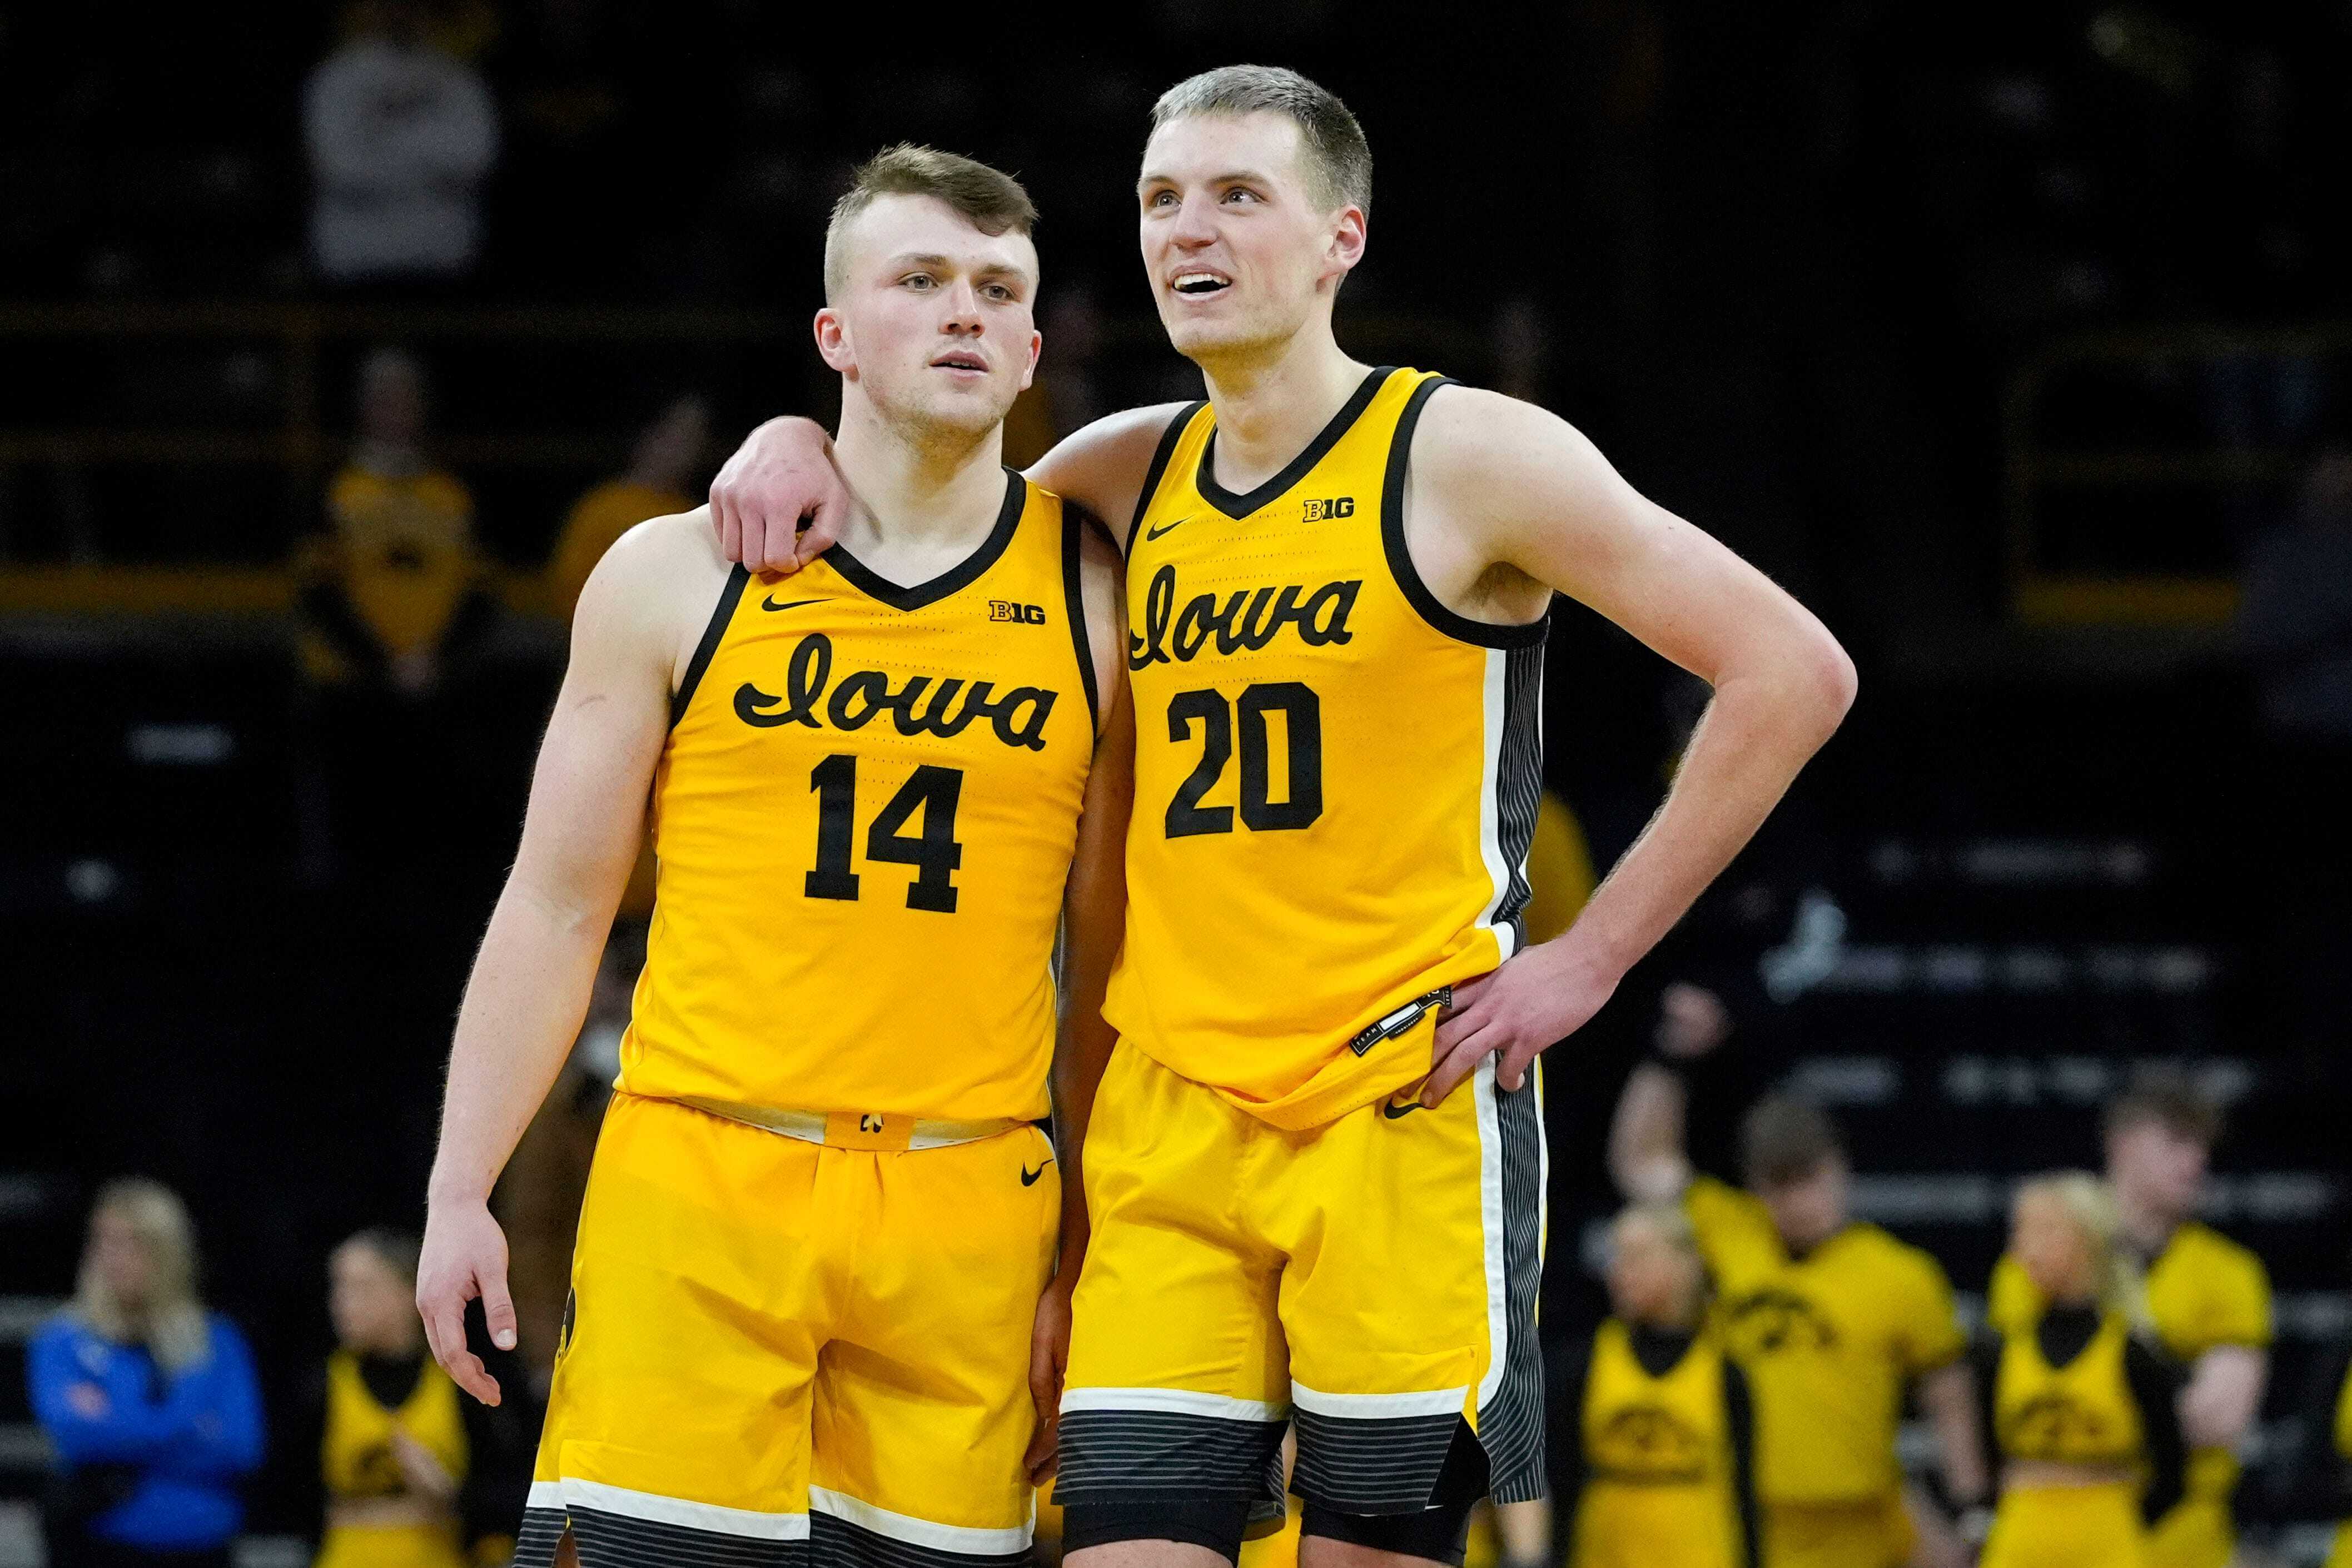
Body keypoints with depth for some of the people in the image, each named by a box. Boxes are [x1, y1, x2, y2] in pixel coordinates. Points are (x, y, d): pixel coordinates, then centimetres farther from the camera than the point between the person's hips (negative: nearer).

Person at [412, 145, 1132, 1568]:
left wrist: (1084, 1258, 6)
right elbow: (556, 909, 8)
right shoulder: (676, 577, 6)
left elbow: (1110, 961, 10)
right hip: (694, 1177, -1)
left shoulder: (1099, 598, 7)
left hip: (964, 1204, 1)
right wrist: (461, 1195, 1)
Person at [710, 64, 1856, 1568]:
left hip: (1405, 1108, -5)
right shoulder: (1133, 471, 13)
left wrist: (1586, 961, -8)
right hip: (1169, 1125, 5)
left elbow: (1793, 673, -7)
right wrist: (803, 443, 7)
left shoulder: (1465, 456, -4)